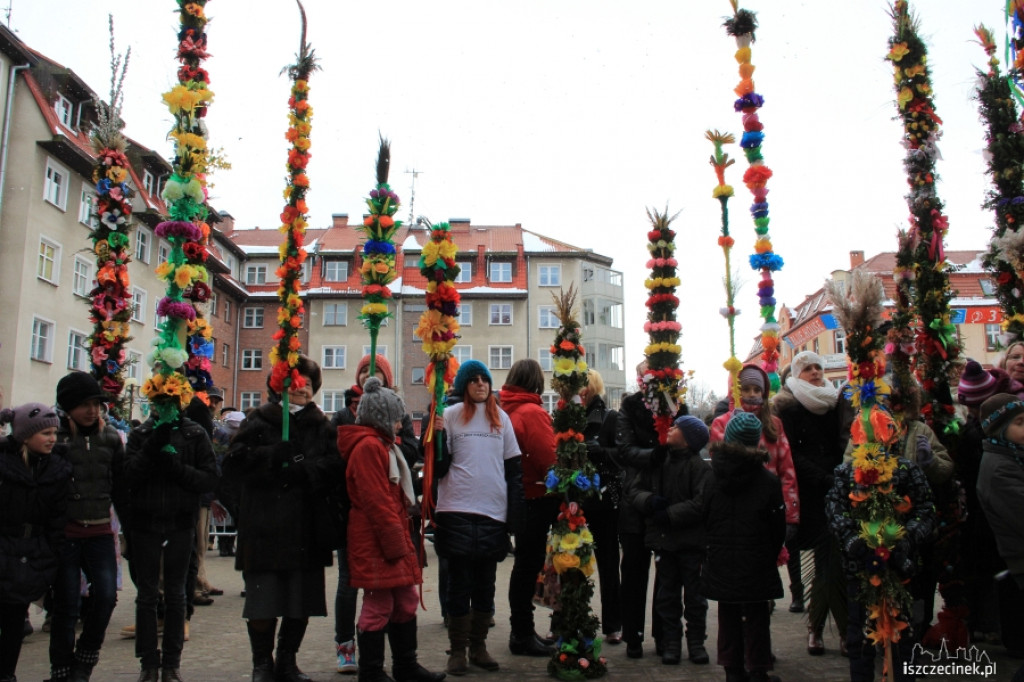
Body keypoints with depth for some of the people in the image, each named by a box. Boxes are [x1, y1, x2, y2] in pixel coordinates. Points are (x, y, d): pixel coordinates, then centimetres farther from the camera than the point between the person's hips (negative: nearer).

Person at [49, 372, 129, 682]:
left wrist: (131, 528, 10)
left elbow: (121, 487, 12)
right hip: (63, 532, -3)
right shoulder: (54, 436, -4)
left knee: (106, 596, -6)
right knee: (66, 606, 4)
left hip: (100, 532, 3)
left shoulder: (111, 437, 7)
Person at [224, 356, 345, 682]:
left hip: (307, 531, 3)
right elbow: (235, 463, -9)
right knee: (262, 604, 2)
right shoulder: (259, 422, 3)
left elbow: (336, 468, -3)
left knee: (302, 603, 10)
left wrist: (305, 469, -17)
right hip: (264, 529, -2)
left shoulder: (322, 427, 11)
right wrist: (275, 457, -18)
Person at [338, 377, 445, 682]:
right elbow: (376, 502, -21)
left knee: (405, 602, 16)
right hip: (377, 543, -10)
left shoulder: (382, 445, 19)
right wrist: (395, 542, -18)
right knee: (378, 606, -1)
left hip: (393, 539, 10)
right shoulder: (369, 446, -14)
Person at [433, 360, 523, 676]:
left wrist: (514, 511, 5)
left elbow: (513, 468, 11)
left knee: (485, 583, 11)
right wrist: (438, 434, -15)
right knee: (460, 582, 4)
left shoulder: (501, 418, 10)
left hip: (494, 512, 3)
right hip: (457, 511, -3)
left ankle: (478, 646, 23)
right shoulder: (451, 415, 1)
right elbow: (439, 468, -1)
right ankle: (458, 650, 15)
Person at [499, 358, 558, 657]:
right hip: (536, 496, -8)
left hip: (517, 495, 8)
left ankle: (521, 631, 27)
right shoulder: (532, 412, -18)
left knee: (525, 564, 17)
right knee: (529, 564, 1)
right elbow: (548, 457, -21)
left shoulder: (506, 410, 5)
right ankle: (523, 636, 11)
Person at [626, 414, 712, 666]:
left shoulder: (699, 466, -11)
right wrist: (650, 501, -13)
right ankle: (671, 642, 22)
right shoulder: (656, 462, 5)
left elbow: (701, 504, -19)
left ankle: (696, 641, 22)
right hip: (663, 539, 4)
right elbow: (633, 489, 7)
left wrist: (669, 514, -17)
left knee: (694, 593, 8)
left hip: (691, 541, -4)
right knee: (667, 593, 11)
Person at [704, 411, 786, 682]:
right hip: (756, 565, -2)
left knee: (728, 616, 14)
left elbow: (703, 520, -1)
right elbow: (778, 527, -5)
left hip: (721, 565, 2)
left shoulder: (712, 477, -7)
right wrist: (771, 555, 11)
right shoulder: (768, 480, -12)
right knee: (756, 618, 10)